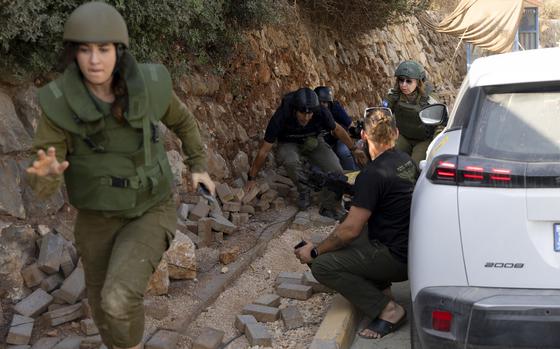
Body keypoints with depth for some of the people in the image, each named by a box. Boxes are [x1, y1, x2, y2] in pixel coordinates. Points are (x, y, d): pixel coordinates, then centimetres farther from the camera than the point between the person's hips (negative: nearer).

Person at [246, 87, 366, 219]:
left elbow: (337, 129, -3)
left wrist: (354, 149, 7)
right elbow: (264, 151, -24)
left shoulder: (321, 113, -27)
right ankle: (304, 191, -9)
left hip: (313, 143, 2)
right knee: (291, 161, -38)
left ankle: (329, 208, 3)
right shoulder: (280, 117, -33)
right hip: (289, 145, -2)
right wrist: (251, 178, -18)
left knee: (335, 170, -21)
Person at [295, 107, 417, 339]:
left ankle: (387, 310, -10)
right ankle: (381, 287, 16)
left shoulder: (372, 174, -22)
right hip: (410, 246, 9)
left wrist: (314, 252, -9)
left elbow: (351, 229, -21)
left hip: (397, 258, -9)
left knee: (321, 266, -13)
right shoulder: (406, 161, 5)